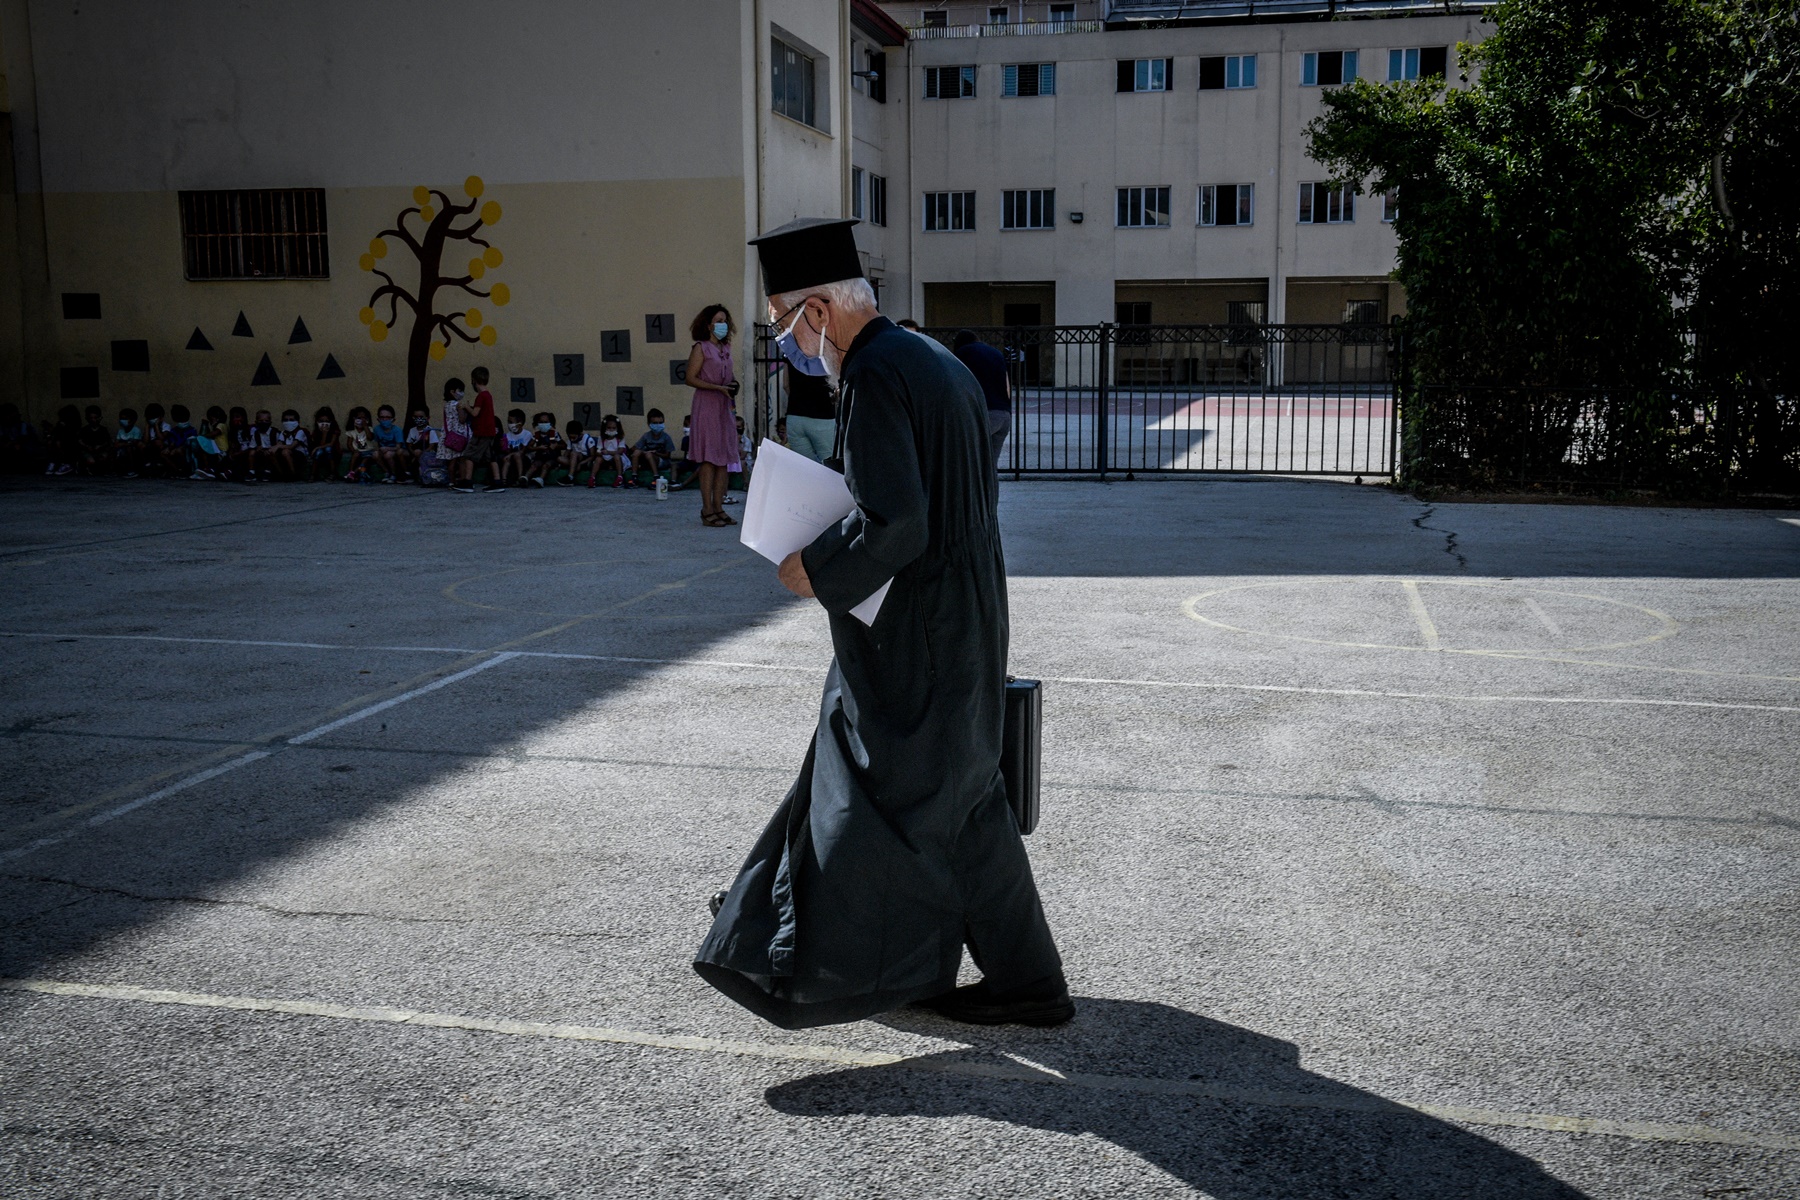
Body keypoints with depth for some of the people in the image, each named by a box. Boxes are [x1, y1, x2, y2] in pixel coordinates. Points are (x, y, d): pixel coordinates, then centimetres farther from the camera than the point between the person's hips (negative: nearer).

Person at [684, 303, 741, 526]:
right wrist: (718, 388, -18)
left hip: (724, 407, 7)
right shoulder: (701, 348, -6)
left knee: (724, 459, 5)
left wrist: (733, 383, 4)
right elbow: (691, 378, -12)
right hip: (706, 406, -7)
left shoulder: (726, 348, 16)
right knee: (708, 459, -7)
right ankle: (707, 511, -5)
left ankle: (718, 509, 10)